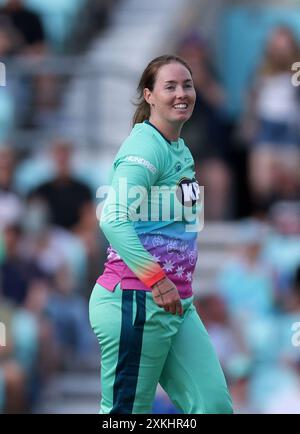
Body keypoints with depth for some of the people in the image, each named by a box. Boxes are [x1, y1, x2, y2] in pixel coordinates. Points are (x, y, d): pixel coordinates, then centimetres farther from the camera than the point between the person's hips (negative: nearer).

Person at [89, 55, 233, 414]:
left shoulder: (181, 150, 15)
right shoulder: (146, 147, -14)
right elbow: (113, 219, -27)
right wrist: (157, 280, -32)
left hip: (177, 303, 9)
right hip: (135, 301, -9)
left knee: (214, 404, 1)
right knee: (126, 412, -3)